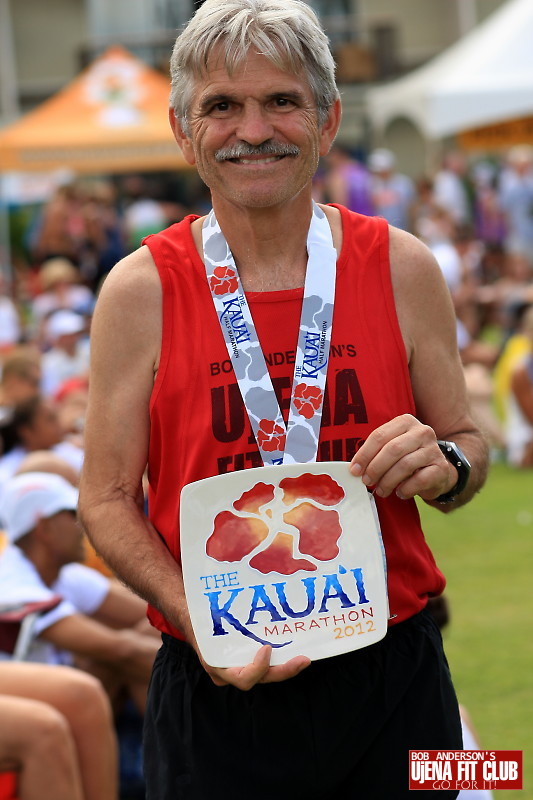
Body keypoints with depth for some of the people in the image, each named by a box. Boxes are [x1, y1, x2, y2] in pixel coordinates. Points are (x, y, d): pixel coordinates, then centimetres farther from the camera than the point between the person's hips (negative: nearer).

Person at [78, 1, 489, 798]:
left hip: (393, 675, 2)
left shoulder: (403, 269, 0)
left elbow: (467, 443, 10)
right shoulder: (139, 290, -4)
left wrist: (444, 466, -14)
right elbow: (107, 499, -2)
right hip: (217, 690, -2)